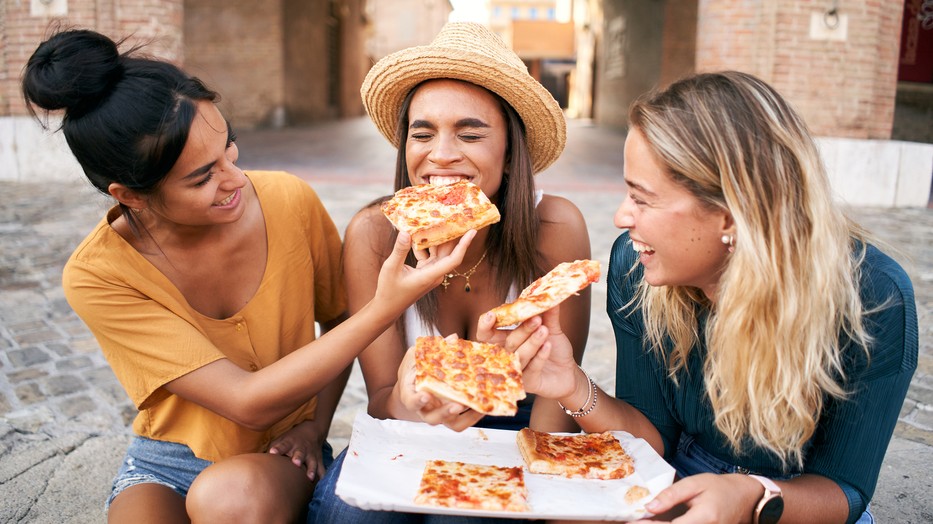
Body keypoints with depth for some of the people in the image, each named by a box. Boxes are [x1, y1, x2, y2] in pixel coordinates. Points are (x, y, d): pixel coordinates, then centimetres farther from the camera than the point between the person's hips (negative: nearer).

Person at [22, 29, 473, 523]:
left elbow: (339, 322, 4)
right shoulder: (94, 277, -20)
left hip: (278, 459, 1)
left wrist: (315, 424, -8)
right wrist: (386, 307, -36)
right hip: (166, 464, 0)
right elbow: (249, 403, -28)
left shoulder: (290, 201, -15)